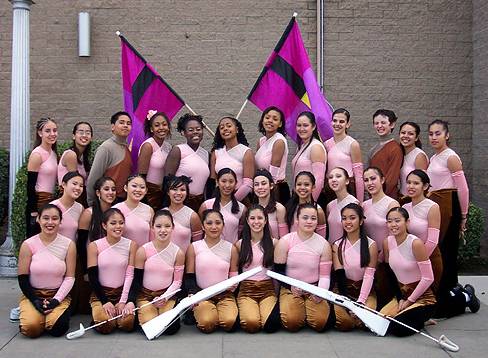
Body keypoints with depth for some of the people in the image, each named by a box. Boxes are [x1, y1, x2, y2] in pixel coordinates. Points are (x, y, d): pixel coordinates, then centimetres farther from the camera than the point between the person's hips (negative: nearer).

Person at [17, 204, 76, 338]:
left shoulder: (68, 245, -1)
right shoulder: (28, 245, -2)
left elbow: (70, 278, -1)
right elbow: (23, 278, -1)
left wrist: (56, 301, -14)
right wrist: (36, 302, -14)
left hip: (59, 295, 0)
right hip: (32, 295, 0)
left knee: (58, 328, -26)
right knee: (31, 328, -26)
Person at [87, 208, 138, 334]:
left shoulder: (131, 245, 1)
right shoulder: (94, 246, -1)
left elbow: (130, 275, -2)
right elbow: (93, 277, -3)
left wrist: (123, 301, -12)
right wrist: (105, 301, -13)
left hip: (123, 292, 1)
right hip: (101, 293, -1)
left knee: (127, 323, -24)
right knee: (105, 325, -26)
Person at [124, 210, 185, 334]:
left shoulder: (178, 253, -3)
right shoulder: (142, 251, -7)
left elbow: (177, 281, 1)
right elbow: (136, 280, -2)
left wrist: (164, 298, -15)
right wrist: (130, 301, -17)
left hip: (168, 296, 1)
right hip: (145, 295, 0)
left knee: (171, 328, -22)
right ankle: (140, 313, 12)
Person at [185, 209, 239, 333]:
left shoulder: (231, 249, 7)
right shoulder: (193, 247, 3)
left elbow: (235, 276, 9)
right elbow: (189, 276, 1)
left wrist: (234, 284, -14)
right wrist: (192, 293, -18)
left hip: (225, 295, 1)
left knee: (230, 322, -27)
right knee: (207, 324, -29)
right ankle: (197, 312, 7)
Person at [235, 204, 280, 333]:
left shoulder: (273, 243, 8)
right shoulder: (240, 244, 8)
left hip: (268, 289, 0)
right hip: (246, 290, 0)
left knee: (271, 324, -28)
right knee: (251, 323, -29)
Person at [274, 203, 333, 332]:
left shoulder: (324, 245, 1)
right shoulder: (285, 242, -3)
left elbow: (325, 275, 1)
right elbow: (278, 271, -1)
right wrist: (291, 286, -19)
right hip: (290, 289, -1)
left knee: (320, 322, -24)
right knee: (291, 322, -26)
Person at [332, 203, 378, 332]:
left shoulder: (371, 245, 0)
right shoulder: (337, 246, 3)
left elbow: (369, 276, -7)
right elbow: (340, 276, -6)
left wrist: (360, 302, -20)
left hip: (365, 291, 0)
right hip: (343, 290, 0)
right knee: (344, 323, -26)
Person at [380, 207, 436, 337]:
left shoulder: (415, 243, -18)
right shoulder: (387, 242, 0)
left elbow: (428, 278, -17)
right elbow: (391, 275, 7)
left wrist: (409, 301, -12)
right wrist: (400, 299, -4)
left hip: (422, 297, -6)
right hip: (401, 294, 6)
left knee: (398, 328, -24)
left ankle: (421, 320, 7)